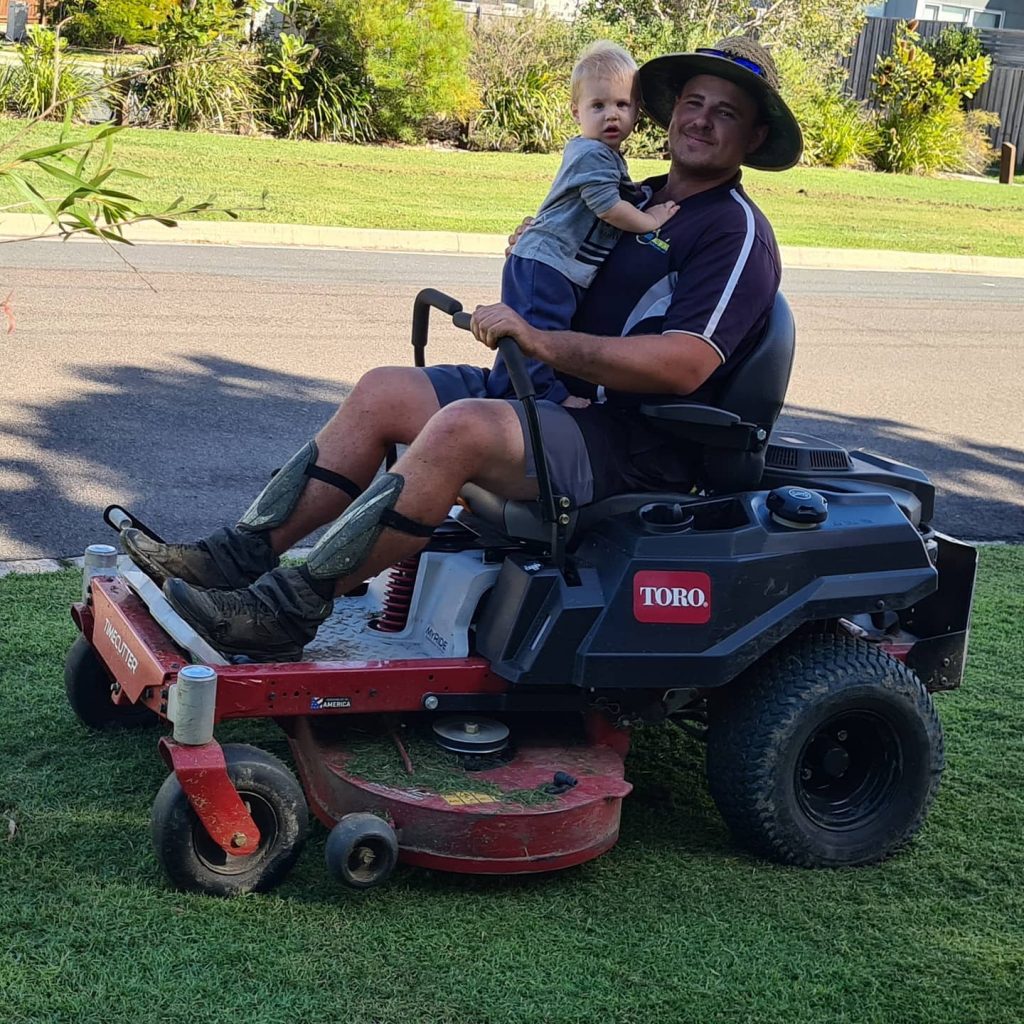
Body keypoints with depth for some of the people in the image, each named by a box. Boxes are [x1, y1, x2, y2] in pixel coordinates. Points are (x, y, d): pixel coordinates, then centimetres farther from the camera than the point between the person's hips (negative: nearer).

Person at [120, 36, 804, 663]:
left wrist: (539, 341, -26)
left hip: (630, 444, -9)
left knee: (461, 427, -33)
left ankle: (287, 613, -28)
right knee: (384, 391, -3)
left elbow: (681, 365, -25)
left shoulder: (735, 232, -10)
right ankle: (240, 555, -7)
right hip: (555, 397, 9)